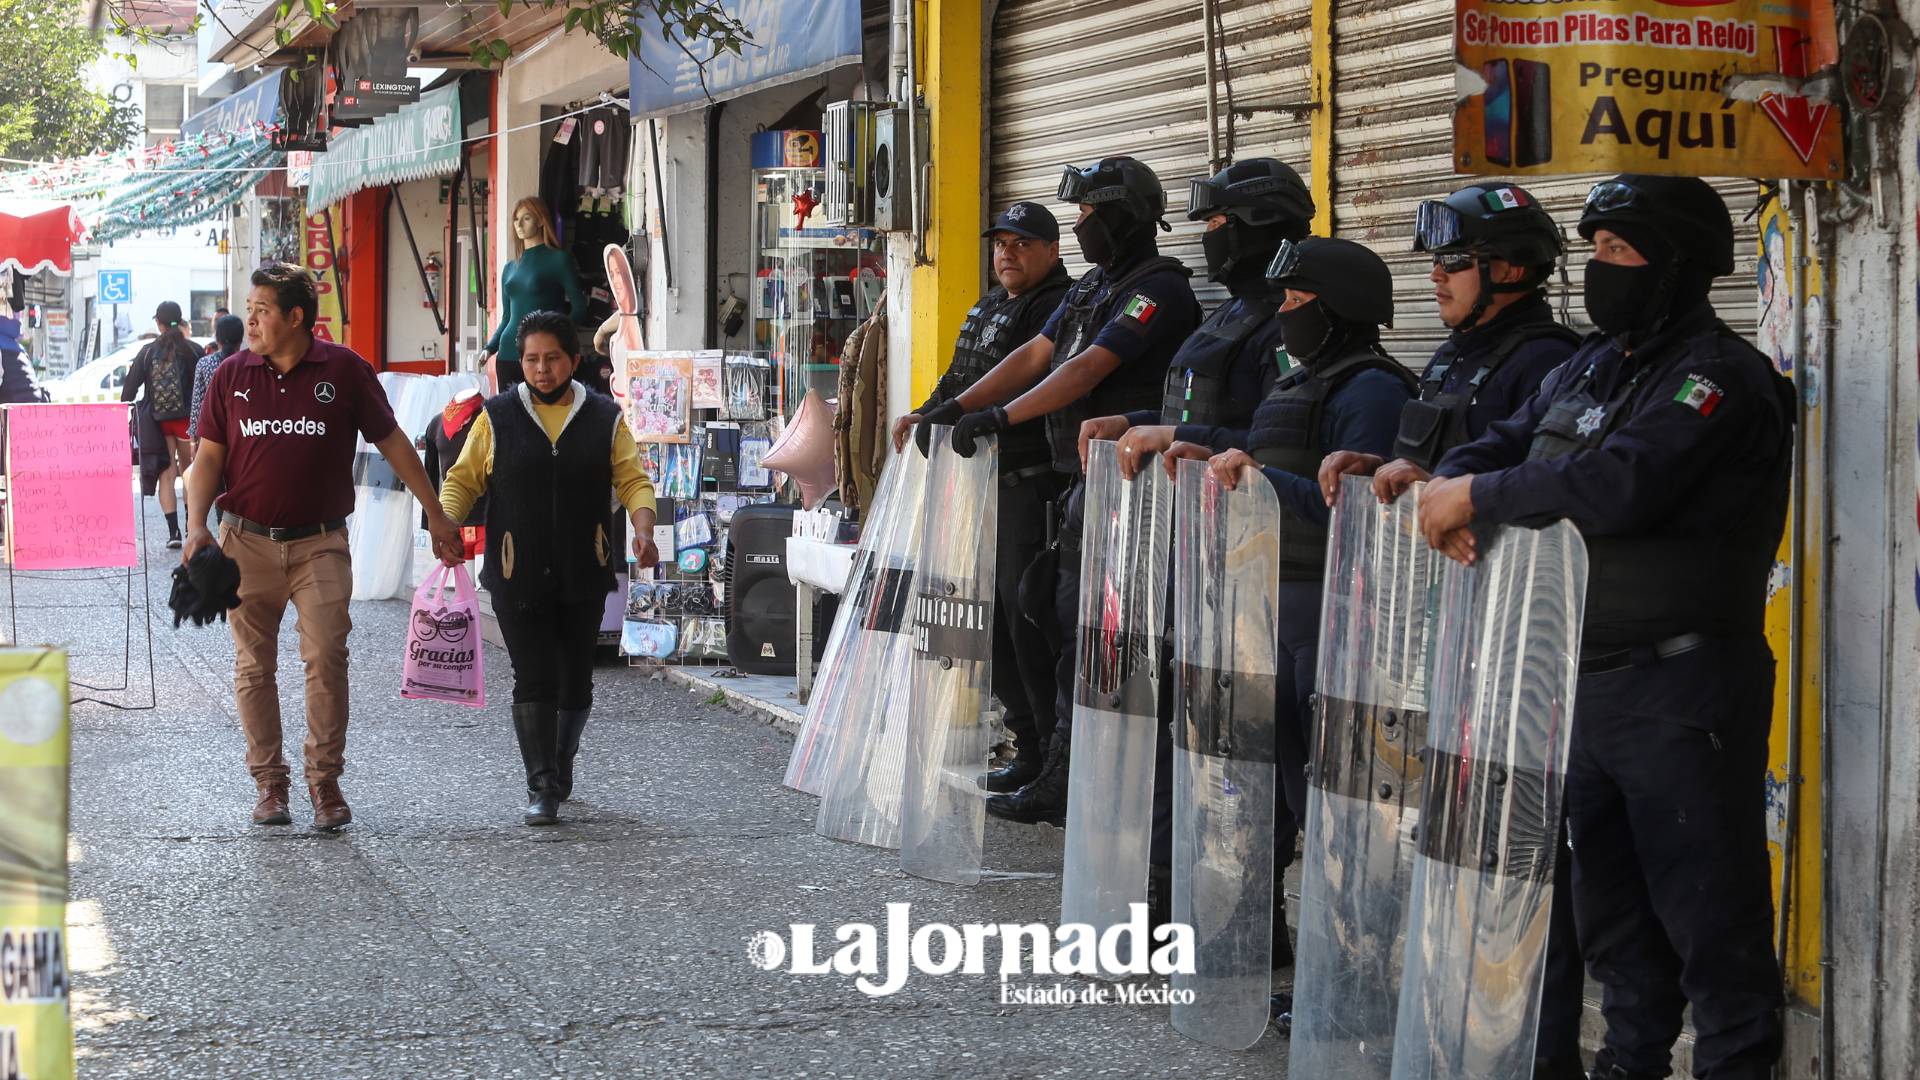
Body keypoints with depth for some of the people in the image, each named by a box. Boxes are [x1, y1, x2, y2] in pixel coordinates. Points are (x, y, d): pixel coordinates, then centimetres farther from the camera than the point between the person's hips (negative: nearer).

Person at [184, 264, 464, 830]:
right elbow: (209, 457, 7)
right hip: (247, 542, 2)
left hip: (320, 543, -2)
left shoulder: (343, 370, -2)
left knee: (326, 657, -11)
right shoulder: (232, 374, 4)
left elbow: (392, 443, 6)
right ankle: (269, 781, 15)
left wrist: (436, 515, 8)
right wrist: (198, 525, -9)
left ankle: (325, 779, 1)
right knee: (255, 665, 5)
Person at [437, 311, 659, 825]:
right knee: (534, 680, -10)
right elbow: (462, 479, 7)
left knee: (575, 681, 11)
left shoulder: (604, 418, 8)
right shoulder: (497, 417, 5)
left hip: (584, 575, 2)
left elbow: (633, 480, 7)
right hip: (517, 575, -2)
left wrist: (643, 531, -11)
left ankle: (561, 768, 33)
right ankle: (542, 788, -6)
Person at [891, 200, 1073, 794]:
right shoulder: (989, 306, 19)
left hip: (1033, 483, -10)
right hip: (985, 483, 10)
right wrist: (923, 415, 9)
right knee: (994, 614, 12)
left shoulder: (1059, 309, -11)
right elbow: (960, 380, 26)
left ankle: (1056, 753, -5)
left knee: (1026, 611, -11)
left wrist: (947, 418, -22)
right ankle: (1030, 743, 20)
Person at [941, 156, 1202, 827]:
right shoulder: (1093, 289, 19)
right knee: (1045, 607, 10)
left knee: (1082, 628, -9)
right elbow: (1035, 356, 17)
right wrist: (956, 408, 7)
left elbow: (1089, 368, -21)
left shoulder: (1159, 290, -12)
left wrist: (1001, 416, -25)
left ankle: (1063, 785, -6)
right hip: (1081, 480, 10)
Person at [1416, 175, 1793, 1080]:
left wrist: (1480, 496, -19)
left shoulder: (1721, 378, -15)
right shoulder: (1591, 367, 14)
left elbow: (1620, 484, -28)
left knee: (1704, 897, -4)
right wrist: (1446, 485, -10)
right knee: (1608, 890, 18)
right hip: (1584, 675, 9)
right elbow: (1504, 445, 14)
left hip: (1679, 689, -9)